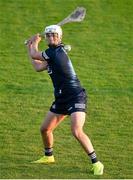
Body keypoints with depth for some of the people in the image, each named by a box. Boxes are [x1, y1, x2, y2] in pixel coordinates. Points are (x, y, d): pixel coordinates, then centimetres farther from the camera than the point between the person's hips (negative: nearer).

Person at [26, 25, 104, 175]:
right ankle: (48, 156, 39)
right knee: (45, 129, 16)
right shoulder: (52, 54, 11)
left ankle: (96, 163, -18)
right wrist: (30, 48, 30)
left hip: (75, 97, -10)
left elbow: (35, 55, -3)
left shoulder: (57, 51, -16)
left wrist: (35, 42, 17)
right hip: (61, 99, 10)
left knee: (77, 132, -24)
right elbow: (38, 67, 23)